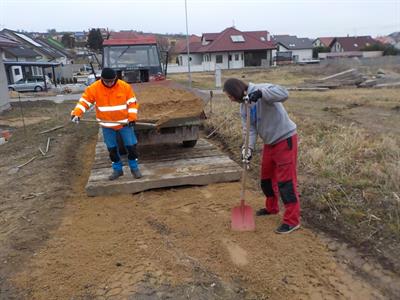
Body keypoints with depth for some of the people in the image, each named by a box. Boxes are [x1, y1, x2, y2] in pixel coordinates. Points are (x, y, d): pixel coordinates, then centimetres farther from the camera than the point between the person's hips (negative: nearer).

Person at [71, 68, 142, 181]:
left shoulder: (125, 87, -11)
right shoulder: (93, 88, -10)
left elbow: (132, 102, -4)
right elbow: (84, 101, -7)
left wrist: (132, 118, -12)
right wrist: (76, 113, -22)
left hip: (125, 123, -1)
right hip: (107, 125, 1)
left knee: (131, 145, 1)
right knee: (112, 148, 10)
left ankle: (134, 167, 21)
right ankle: (117, 169, 28)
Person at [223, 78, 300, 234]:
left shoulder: (262, 90, -18)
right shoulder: (243, 107, 4)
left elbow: (284, 94, -35)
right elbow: (249, 129, -3)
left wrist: (260, 93, -44)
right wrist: (248, 147, -19)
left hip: (285, 139, -9)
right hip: (269, 143, 9)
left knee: (286, 180, -7)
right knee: (266, 177, 19)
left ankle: (292, 220, 1)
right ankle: (271, 207, 40)